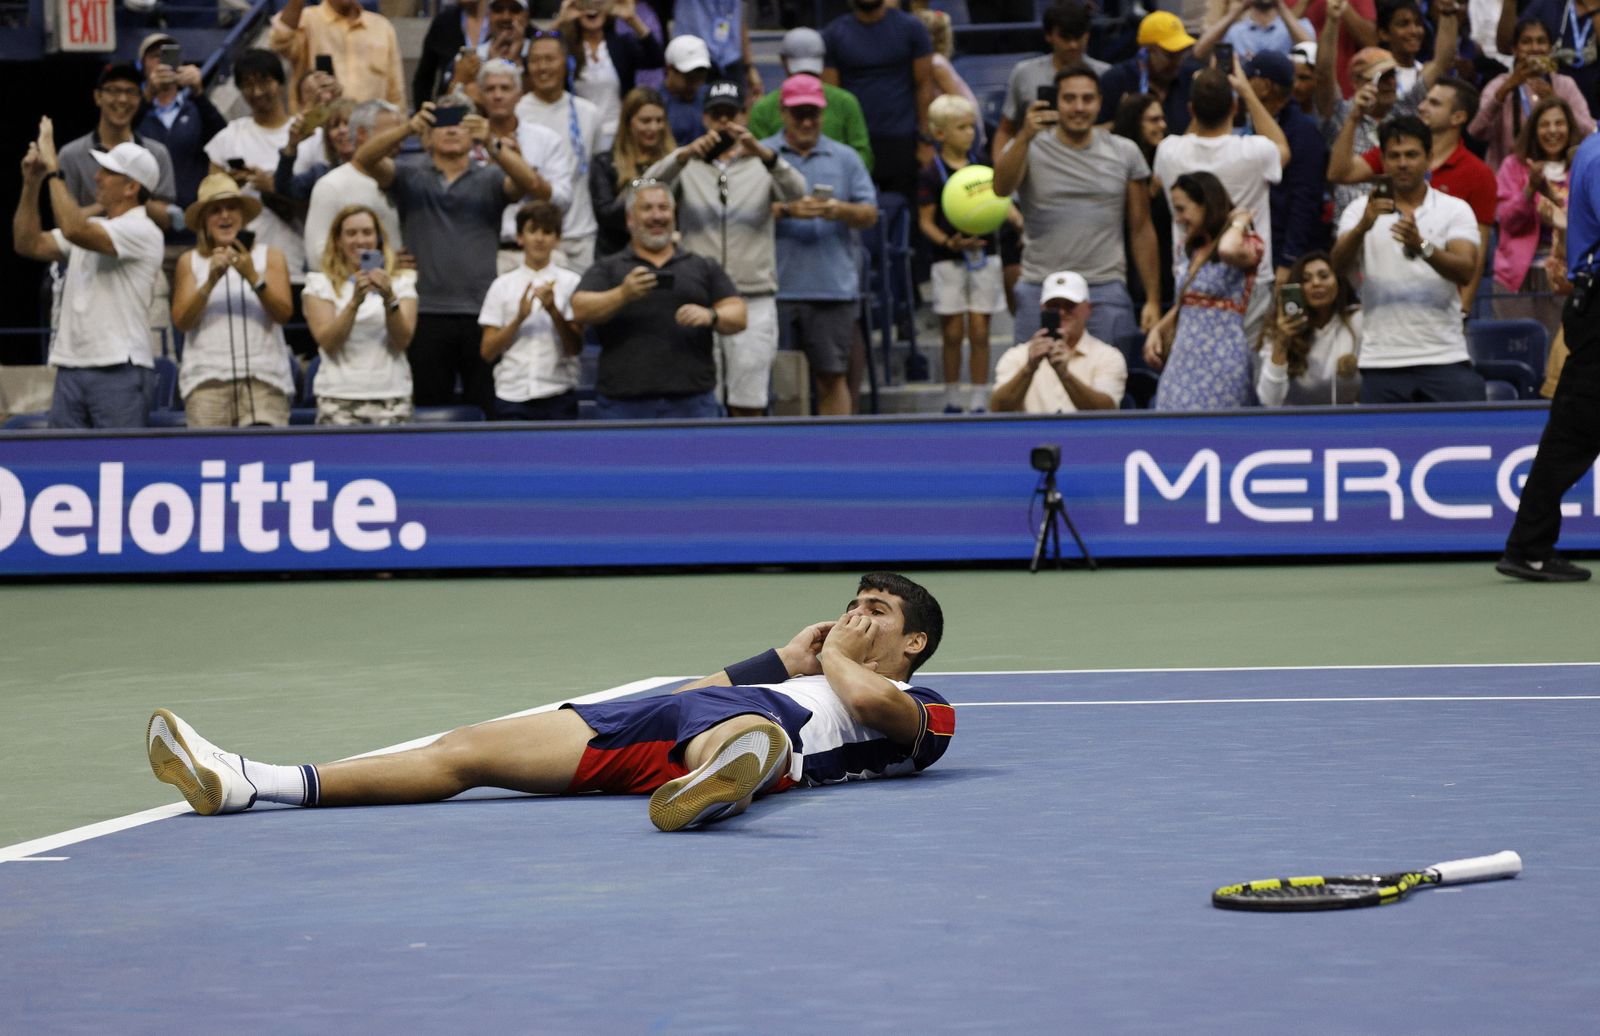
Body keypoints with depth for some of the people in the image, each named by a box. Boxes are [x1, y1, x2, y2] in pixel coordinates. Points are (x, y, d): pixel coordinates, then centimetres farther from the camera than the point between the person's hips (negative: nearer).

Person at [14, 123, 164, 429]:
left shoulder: (141, 231, -8)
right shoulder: (91, 227, 20)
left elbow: (74, 230, -22)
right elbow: (28, 244, 16)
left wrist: (53, 171, -17)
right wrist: (32, 185, 6)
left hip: (119, 371, -8)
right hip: (70, 368, 8)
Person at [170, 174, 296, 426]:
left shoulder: (270, 256, 13)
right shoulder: (190, 261, 14)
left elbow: (284, 313, 0)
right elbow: (181, 320, 2)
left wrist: (253, 277, -14)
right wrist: (211, 281, -10)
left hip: (263, 377, 0)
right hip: (208, 377, 0)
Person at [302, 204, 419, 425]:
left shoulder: (400, 282, 12)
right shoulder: (321, 284, 8)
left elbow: (403, 340, -1)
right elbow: (327, 341, -5)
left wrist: (389, 299, -17)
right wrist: (355, 301, -18)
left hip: (391, 396, 1)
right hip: (339, 398, -1)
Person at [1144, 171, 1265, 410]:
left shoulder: (1248, 244, -5)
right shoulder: (1195, 251, 19)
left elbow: (1230, 250, -31)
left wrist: (1238, 222, -11)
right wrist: (1157, 330, 12)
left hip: (1219, 363, -7)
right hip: (1183, 360, 7)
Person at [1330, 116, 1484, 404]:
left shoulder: (1455, 210, 6)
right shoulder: (1362, 210, 8)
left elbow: (1466, 271, -10)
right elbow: (1339, 266, -8)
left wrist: (1422, 247, -28)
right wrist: (1363, 226, -28)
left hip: (1445, 358, -1)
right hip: (1381, 361, 1)